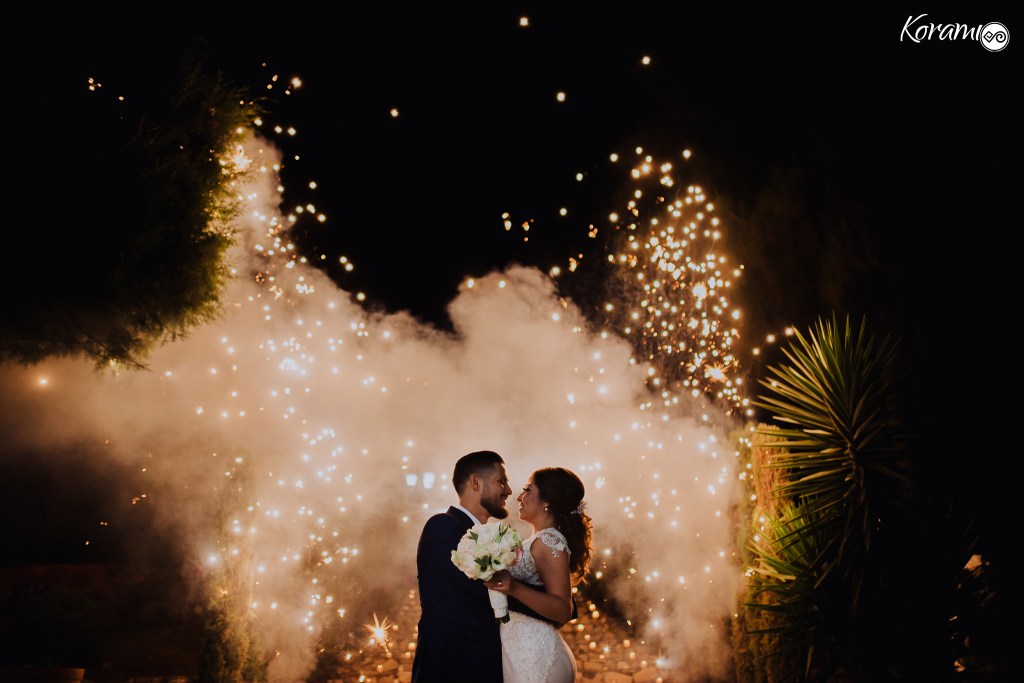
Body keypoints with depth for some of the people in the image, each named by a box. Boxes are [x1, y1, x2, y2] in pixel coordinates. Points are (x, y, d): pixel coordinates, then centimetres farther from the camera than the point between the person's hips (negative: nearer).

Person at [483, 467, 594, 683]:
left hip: (532, 655, -9)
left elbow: (563, 611, -21)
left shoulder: (549, 541, -14)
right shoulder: (538, 541, 14)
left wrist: (514, 588, -33)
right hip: (525, 652, 9)